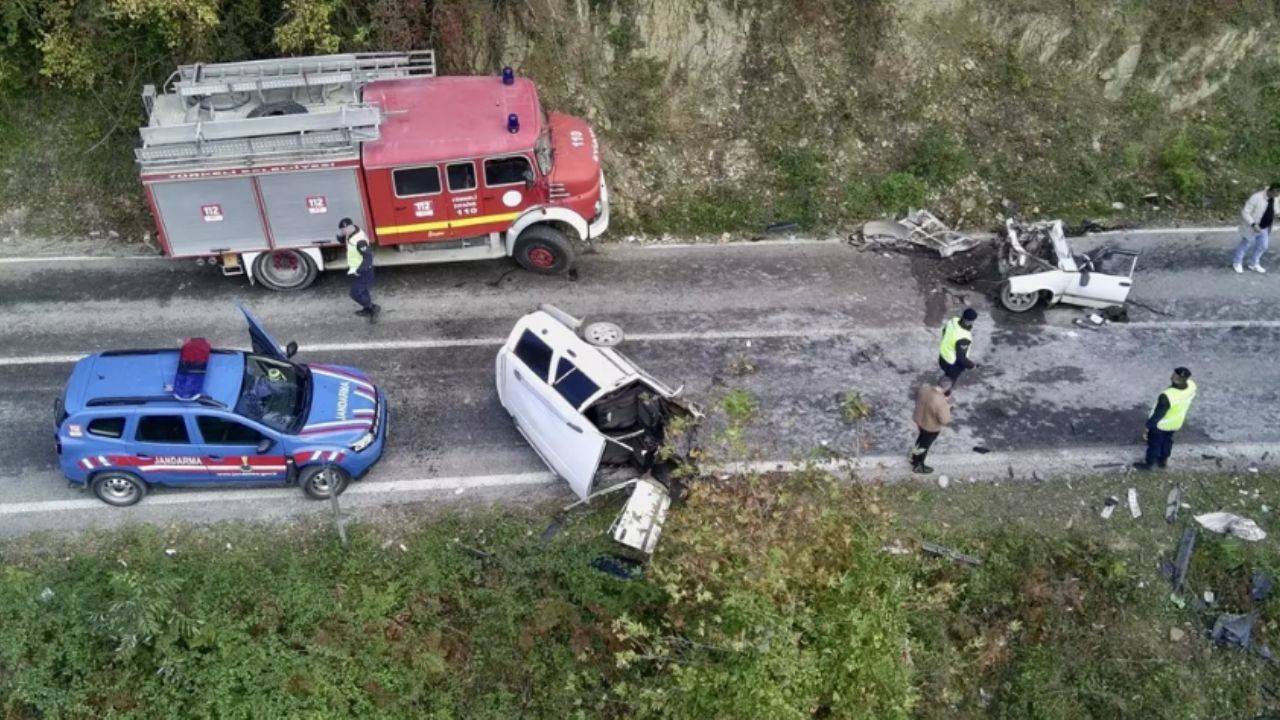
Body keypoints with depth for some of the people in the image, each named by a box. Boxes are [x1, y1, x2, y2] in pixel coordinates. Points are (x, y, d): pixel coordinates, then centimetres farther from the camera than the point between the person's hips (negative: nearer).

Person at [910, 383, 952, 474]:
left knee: (922, 438, 33)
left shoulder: (925, 387, -19)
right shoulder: (940, 402, -40)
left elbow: (917, 397, 3)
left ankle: (914, 458, 55)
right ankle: (917, 466, 42)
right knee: (924, 446, 19)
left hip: (919, 419, 7)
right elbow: (945, 421, -30)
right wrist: (947, 405, -19)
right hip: (931, 427, -7)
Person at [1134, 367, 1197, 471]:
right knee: (1167, 439, 31)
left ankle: (1149, 463, 45)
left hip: (1160, 424, -6)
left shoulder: (1167, 396, -44)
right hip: (1176, 422, 6)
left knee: (1154, 442, 21)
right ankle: (1163, 461, 54)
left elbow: (1157, 415, -30)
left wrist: (1147, 428, -15)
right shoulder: (1191, 385, -24)